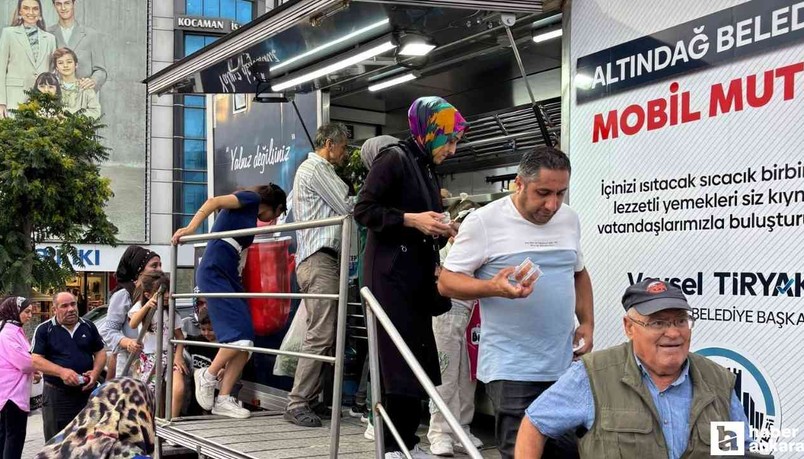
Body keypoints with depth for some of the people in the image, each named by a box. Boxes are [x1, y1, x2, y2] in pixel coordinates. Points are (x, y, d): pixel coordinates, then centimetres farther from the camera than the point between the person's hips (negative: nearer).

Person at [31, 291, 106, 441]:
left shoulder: (89, 327, 9)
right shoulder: (44, 330, -2)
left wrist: (96, 372, -7)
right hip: (57, 394, -3)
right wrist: (62, 372, -23)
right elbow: (36, 360, -8)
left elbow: (100, 352, 15)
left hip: (87, 392, 3)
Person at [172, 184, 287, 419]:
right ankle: (208, 376, 1)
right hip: (214, 272, -9)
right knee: (240, 334, -17)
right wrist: (190, 228, -25)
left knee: (244, 342, -2)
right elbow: (213, 201, -13)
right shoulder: (251, 199, 1)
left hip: (229, 276, 9)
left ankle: (223, 399, -2)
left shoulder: (250, 216, 26)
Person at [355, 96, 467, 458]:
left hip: (419, 276, 9)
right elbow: (363, 210, -14)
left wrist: (442, 232, 1)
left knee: (418, 360, 8)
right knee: (400, 359, -9)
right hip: (391, 274, -9)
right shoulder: (394, 159, -8)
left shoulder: (428, 172, 17)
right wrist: (411, 219, -19)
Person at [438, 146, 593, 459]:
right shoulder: (484, 222, -8)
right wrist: (494, 287, -23)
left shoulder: (569, 219, 10)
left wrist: (587, 322, 10)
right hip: (512, 371, -5)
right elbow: (447, 282, -6)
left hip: (566, 365, 6)